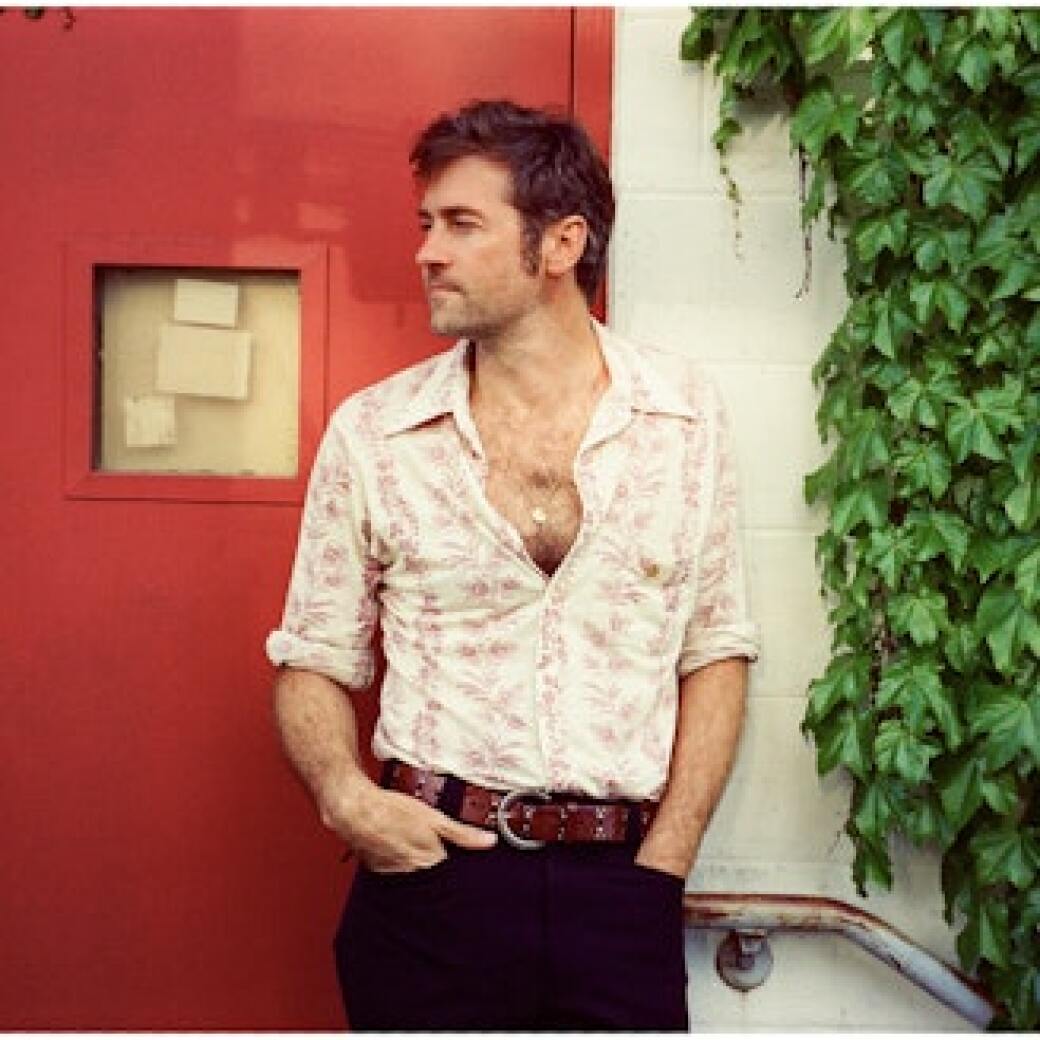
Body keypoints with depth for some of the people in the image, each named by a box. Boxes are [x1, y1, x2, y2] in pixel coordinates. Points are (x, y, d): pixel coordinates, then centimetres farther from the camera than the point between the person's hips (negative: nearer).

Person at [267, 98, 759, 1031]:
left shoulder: (685, 414, 1)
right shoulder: (371, 431, 0)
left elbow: (716, 649, 4)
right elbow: (314, 661, 7)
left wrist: (663, 866, -3)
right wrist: (345, 795, -12)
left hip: (621, 887, 0)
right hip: (433, 868, 0)